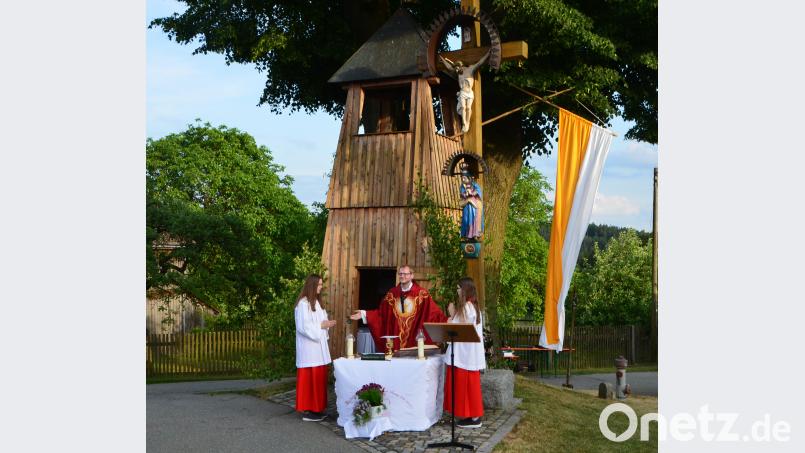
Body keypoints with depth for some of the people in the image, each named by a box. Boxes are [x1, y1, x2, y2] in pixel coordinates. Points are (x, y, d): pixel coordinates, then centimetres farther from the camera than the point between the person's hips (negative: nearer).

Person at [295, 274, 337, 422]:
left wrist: (326, 324, 3)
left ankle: (316, 408, 16)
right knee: (310, 378, -5)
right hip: (309, 347, -9)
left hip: (318, 346, 9)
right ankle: (308, 411, 0)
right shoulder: (303, 303, -14)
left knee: (318, 377, 10)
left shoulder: (316, 302, 15)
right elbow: (303, 326, -19)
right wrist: (321, 325, -15)